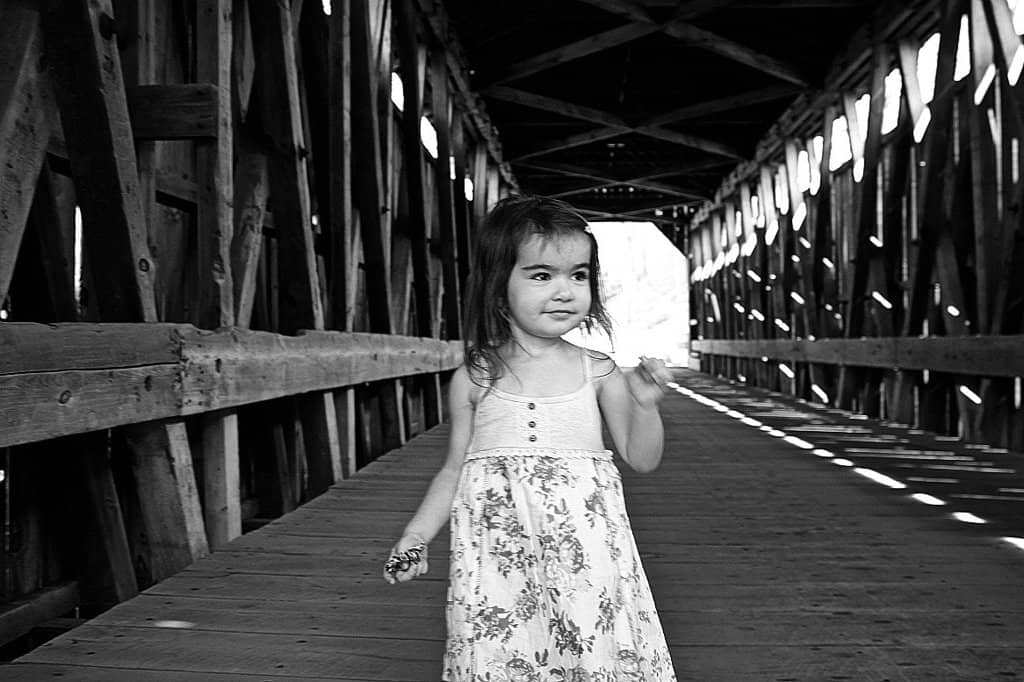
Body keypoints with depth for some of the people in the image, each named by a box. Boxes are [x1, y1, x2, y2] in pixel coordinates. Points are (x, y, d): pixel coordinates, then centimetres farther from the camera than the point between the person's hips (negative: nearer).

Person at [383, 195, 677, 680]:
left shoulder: (599, 370, 1)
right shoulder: (474, 378, 2)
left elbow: (642, 460, 6)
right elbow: (454, 471, 10)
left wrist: (645, 404, -11)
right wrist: (415, 537, 2)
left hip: (583, 553, 0)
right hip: (497, 558, 0)